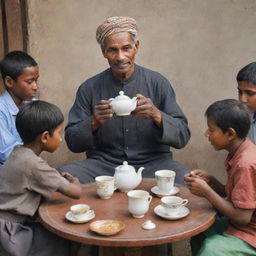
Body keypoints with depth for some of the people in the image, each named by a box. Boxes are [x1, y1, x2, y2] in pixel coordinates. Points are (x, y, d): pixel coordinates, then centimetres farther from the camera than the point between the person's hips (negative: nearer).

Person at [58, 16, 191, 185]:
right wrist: (93, 122, -20)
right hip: (103, 164, 0)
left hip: (152, 163, 0)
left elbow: (183, 137, -4)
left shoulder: (158, 83, -2)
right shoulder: (89, 88, 0)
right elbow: (72, 143, 1)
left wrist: (157, 115, -23)